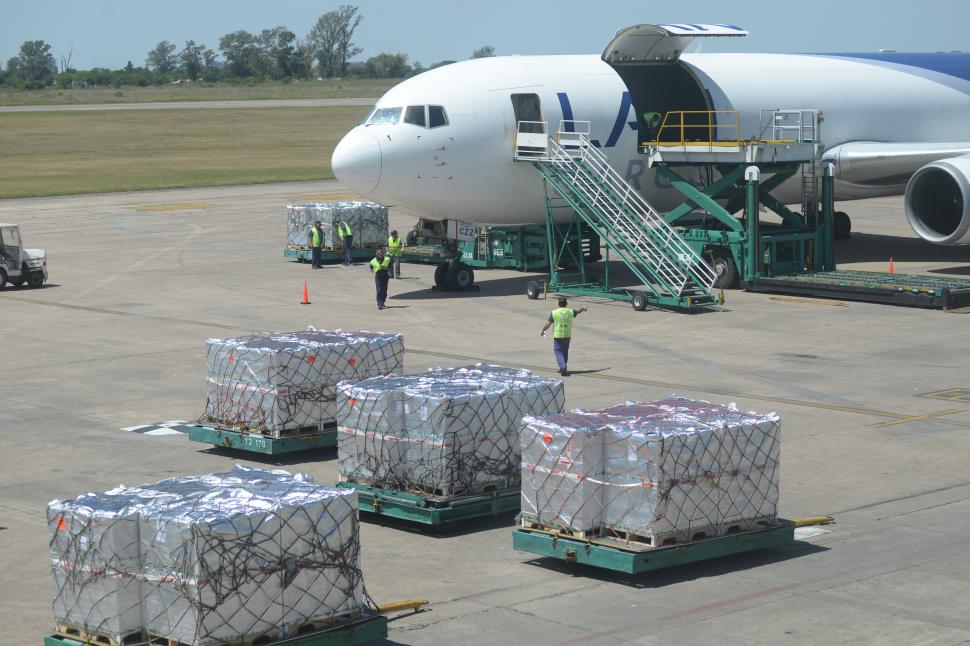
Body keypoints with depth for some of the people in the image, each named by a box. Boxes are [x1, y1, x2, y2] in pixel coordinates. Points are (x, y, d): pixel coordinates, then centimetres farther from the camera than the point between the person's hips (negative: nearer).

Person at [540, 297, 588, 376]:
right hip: (567, 335, 4)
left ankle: (562, 367, -22)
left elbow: (547, 324, -6)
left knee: (558, 352, -2)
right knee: (565, 351, 19)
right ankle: (563, 368, 27)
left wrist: (542, 331, 12)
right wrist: (583, 308, 48)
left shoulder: (554, 313, -8)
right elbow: (578, 312, 25)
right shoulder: (570, 312, 2)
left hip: (558, 336, -4)